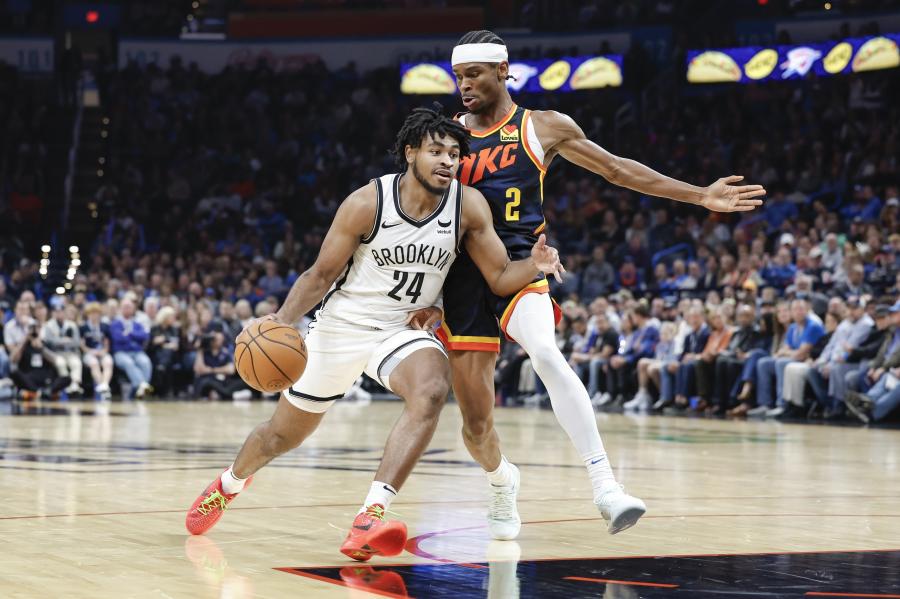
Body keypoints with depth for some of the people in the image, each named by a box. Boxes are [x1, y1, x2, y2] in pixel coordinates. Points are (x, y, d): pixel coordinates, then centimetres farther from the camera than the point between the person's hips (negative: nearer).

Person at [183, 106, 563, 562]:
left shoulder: (469, 206, -12)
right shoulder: (367, 203, -18)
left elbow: (500, 278, -6)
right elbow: (322, 274, -10)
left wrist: (533, 266, -28)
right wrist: (283, 319, -26)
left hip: (405, 330, 1)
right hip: (342, 325, -1)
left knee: (432, 389, -35)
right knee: (283, 434, 13)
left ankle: (369, 519, -38)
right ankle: (229, 484, 50)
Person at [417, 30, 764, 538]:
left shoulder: (544, 127, 5)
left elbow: (618, 169, 10)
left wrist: (701, 196, 6)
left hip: (521, 267, -2)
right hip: (465, 273, 2)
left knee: (546, 353, -34)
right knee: (476, 420, 1)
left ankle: (605, 485, -32)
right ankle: (502, 482, 36)